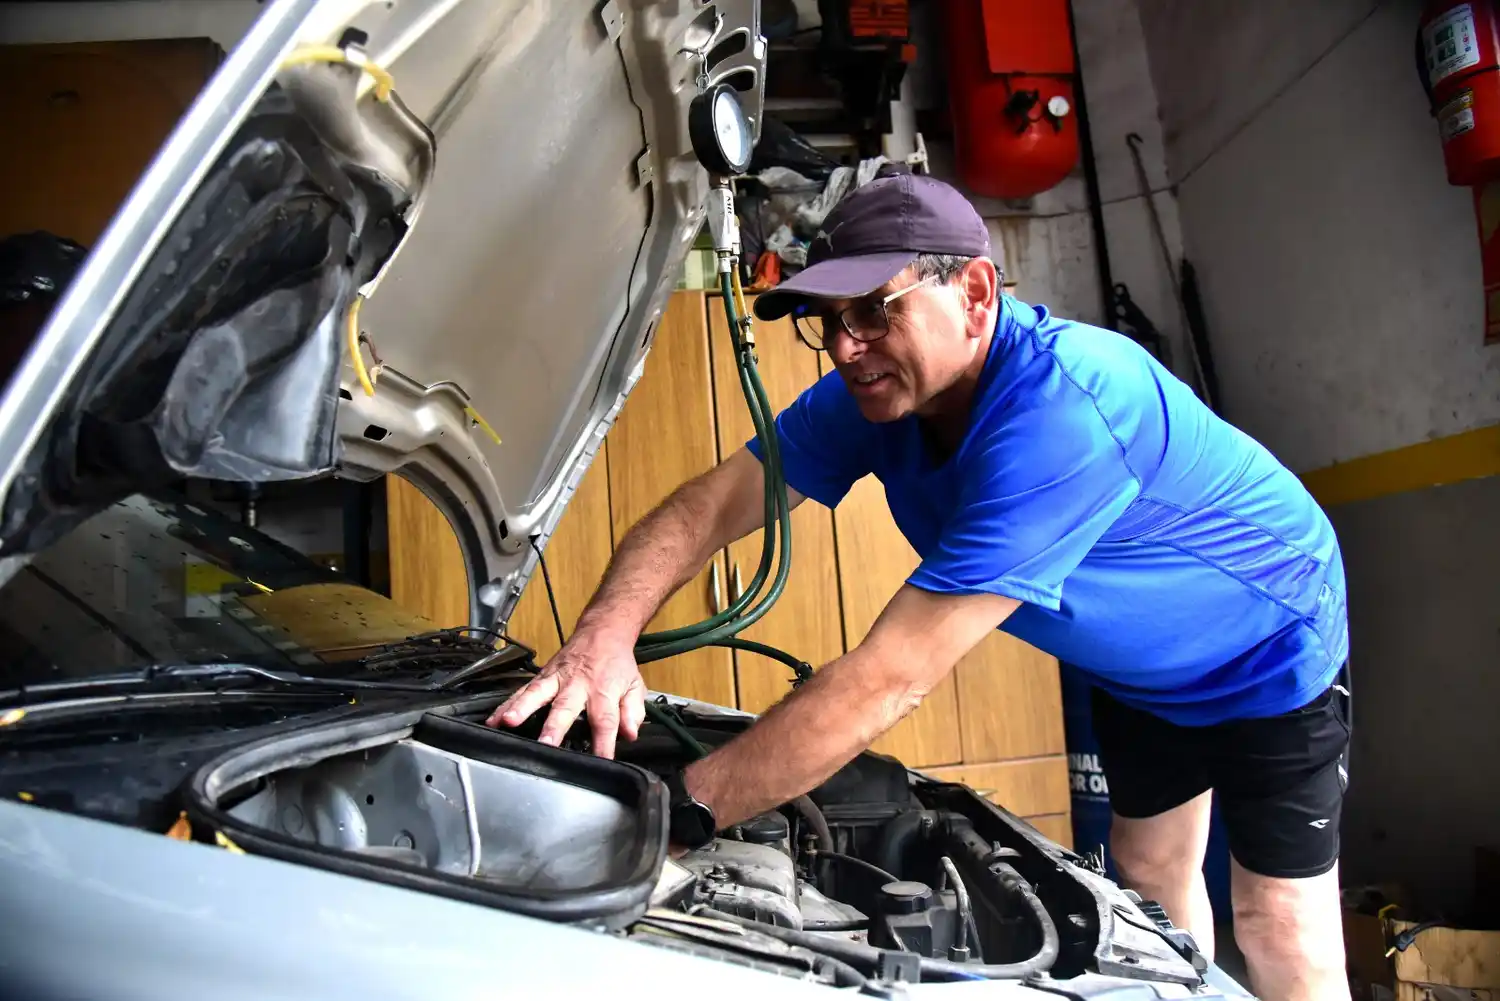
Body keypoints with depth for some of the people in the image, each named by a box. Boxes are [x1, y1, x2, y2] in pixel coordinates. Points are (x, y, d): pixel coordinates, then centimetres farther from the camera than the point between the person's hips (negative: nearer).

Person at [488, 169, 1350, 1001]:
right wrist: (604, 637, -42)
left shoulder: (1062, 412, -45)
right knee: (1150, 874, 19)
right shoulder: (879, 391, -20)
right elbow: (708, 505, -24)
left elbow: (891, 677, -48)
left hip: (1268, 648, -6)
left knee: (1280, 929, 4)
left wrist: (682, 811, -45)